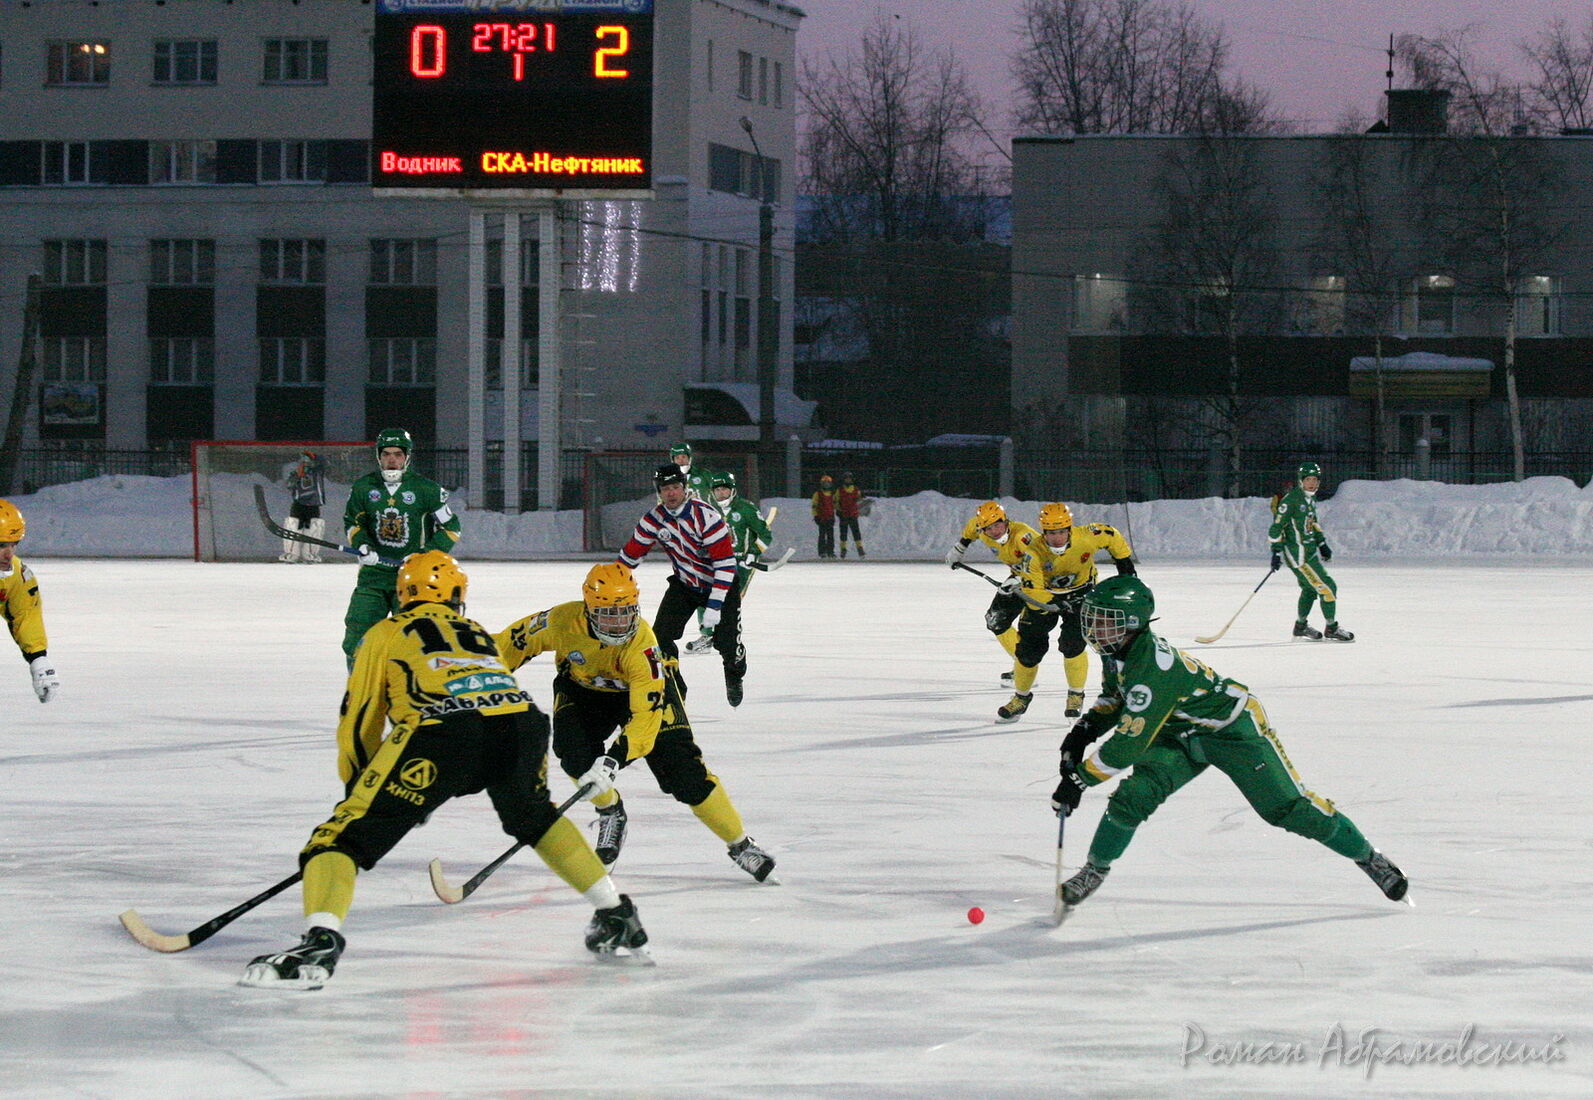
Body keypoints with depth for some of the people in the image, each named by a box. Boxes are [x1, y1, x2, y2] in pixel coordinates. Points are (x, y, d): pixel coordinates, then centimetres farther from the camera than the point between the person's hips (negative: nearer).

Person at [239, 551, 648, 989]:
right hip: (521, 720, 4)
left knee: (344, 834, 0)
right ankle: (618, 918, 36)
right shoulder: (479, 632, 39)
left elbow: (359, 722, 24)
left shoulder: (385, 634, 28)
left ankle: (321, 940, -25)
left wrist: (359, 789, 39)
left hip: (441, 728, -4)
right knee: (534, 817, 36)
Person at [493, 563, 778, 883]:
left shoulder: (643, 644, -38)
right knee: (574, 750, -26)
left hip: (650, 687, -3)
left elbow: (645, 715, -41)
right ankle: (610, 811, 4)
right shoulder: (562, 622, -31)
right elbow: (514, 642, -10)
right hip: (583, 687, 3)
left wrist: (615, 757, -50)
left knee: (681, 768, -15)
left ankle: (740, 845, -2)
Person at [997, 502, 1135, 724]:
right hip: (1044, 595, 1)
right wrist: (1055, 604, -44)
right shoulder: (1034, 553, -29)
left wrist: (1125, 563, 1)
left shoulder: (1087, 537, -26)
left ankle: (1076, 695, 3)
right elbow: (1032, 592, -30)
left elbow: (1111, 536, -5)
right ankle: (1021, 697, 25)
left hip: (1080, 591, -1)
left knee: (1072, 644, -18)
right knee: (1029, 647, 1)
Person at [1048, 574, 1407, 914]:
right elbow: (1114, 699, 14)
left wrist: (1079, 778, -28)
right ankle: (1095, 870, 4)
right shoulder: (1117, 653, -8)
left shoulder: (1152, 668, -37)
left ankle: (1368, 857, 9)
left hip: (1233, 728, -7)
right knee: (1134, 797, -14)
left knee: (1288, 809, -9)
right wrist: (1086, 729, -3)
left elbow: (1129, 744, -35)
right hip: (1179, 736, 7)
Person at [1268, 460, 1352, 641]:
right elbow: (1277, 525, -19)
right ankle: (1331, 629, 1)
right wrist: (1276, 551, -22)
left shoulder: (1310, 499, 10)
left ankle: (1301, 626, 41)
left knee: (1310, 588, 24)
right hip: (1298, 554, -10)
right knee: (1327, 587, -9)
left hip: (1309, 550, 10)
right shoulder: (1291, 500, -18)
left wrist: (1322, 544, 22)